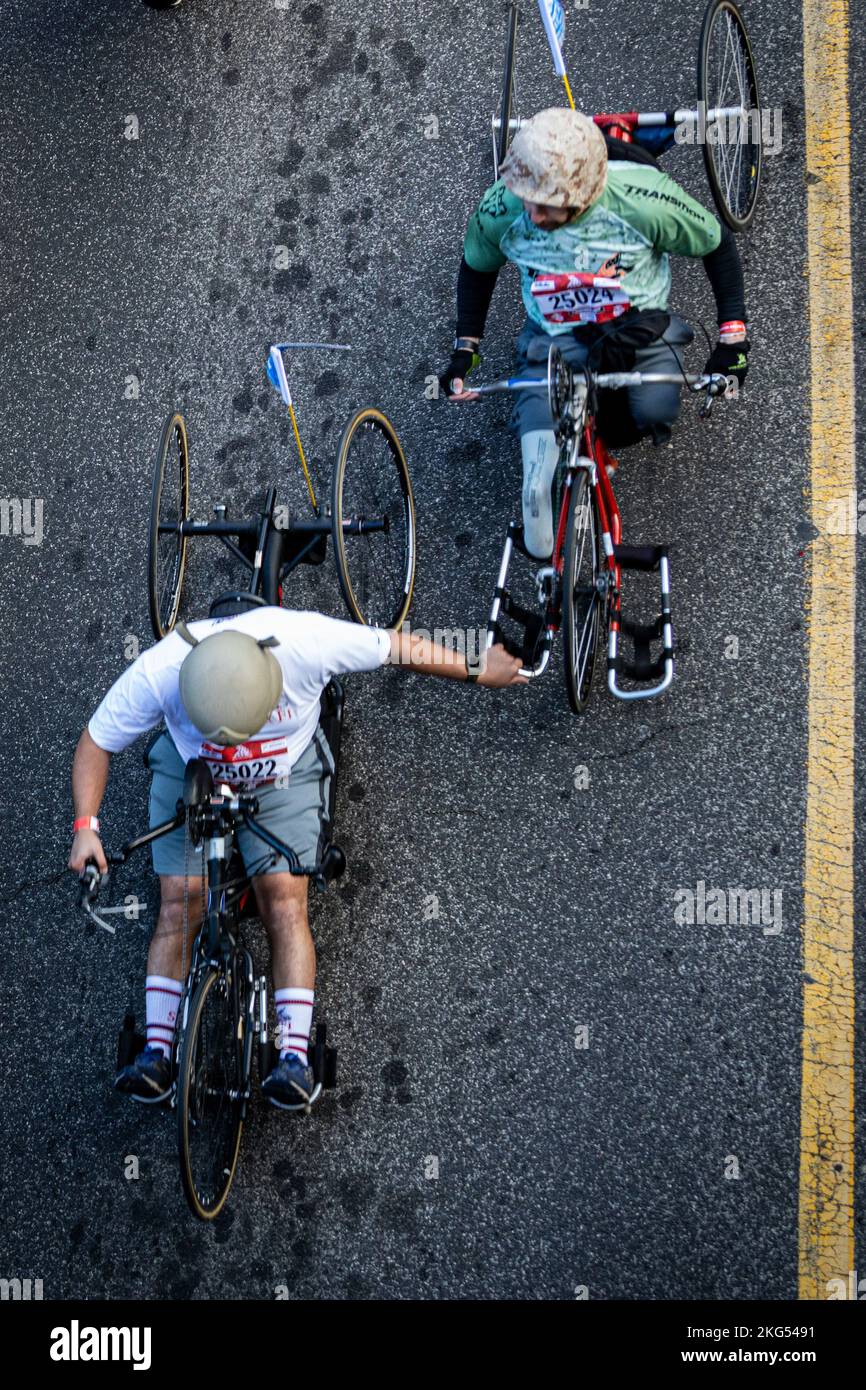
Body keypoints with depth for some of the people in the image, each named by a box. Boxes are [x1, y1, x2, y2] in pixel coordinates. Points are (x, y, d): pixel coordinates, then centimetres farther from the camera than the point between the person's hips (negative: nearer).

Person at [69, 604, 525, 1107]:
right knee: (179, 906, -8)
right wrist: (86, 825, -27)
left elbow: (403, 647, -19)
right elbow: (97, 742, -16)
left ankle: (296, 1055, -12)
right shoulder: (157, 673, -33)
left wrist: (477, 670, -6)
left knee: (285, 902, -14)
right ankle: (157, 1052, 0)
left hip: (285, 776, -1)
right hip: (188, 775, 1)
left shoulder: (304, 642, -36)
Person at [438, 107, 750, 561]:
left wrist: (732, 335, -12)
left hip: (638, 324, 0)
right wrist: (464, 351, -1)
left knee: (654, 410, -30)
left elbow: (716, 243, -9)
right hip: (553, 337, 1)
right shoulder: (500, 209, -22)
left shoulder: (642, 198, -28)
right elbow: (477, 268, 4)